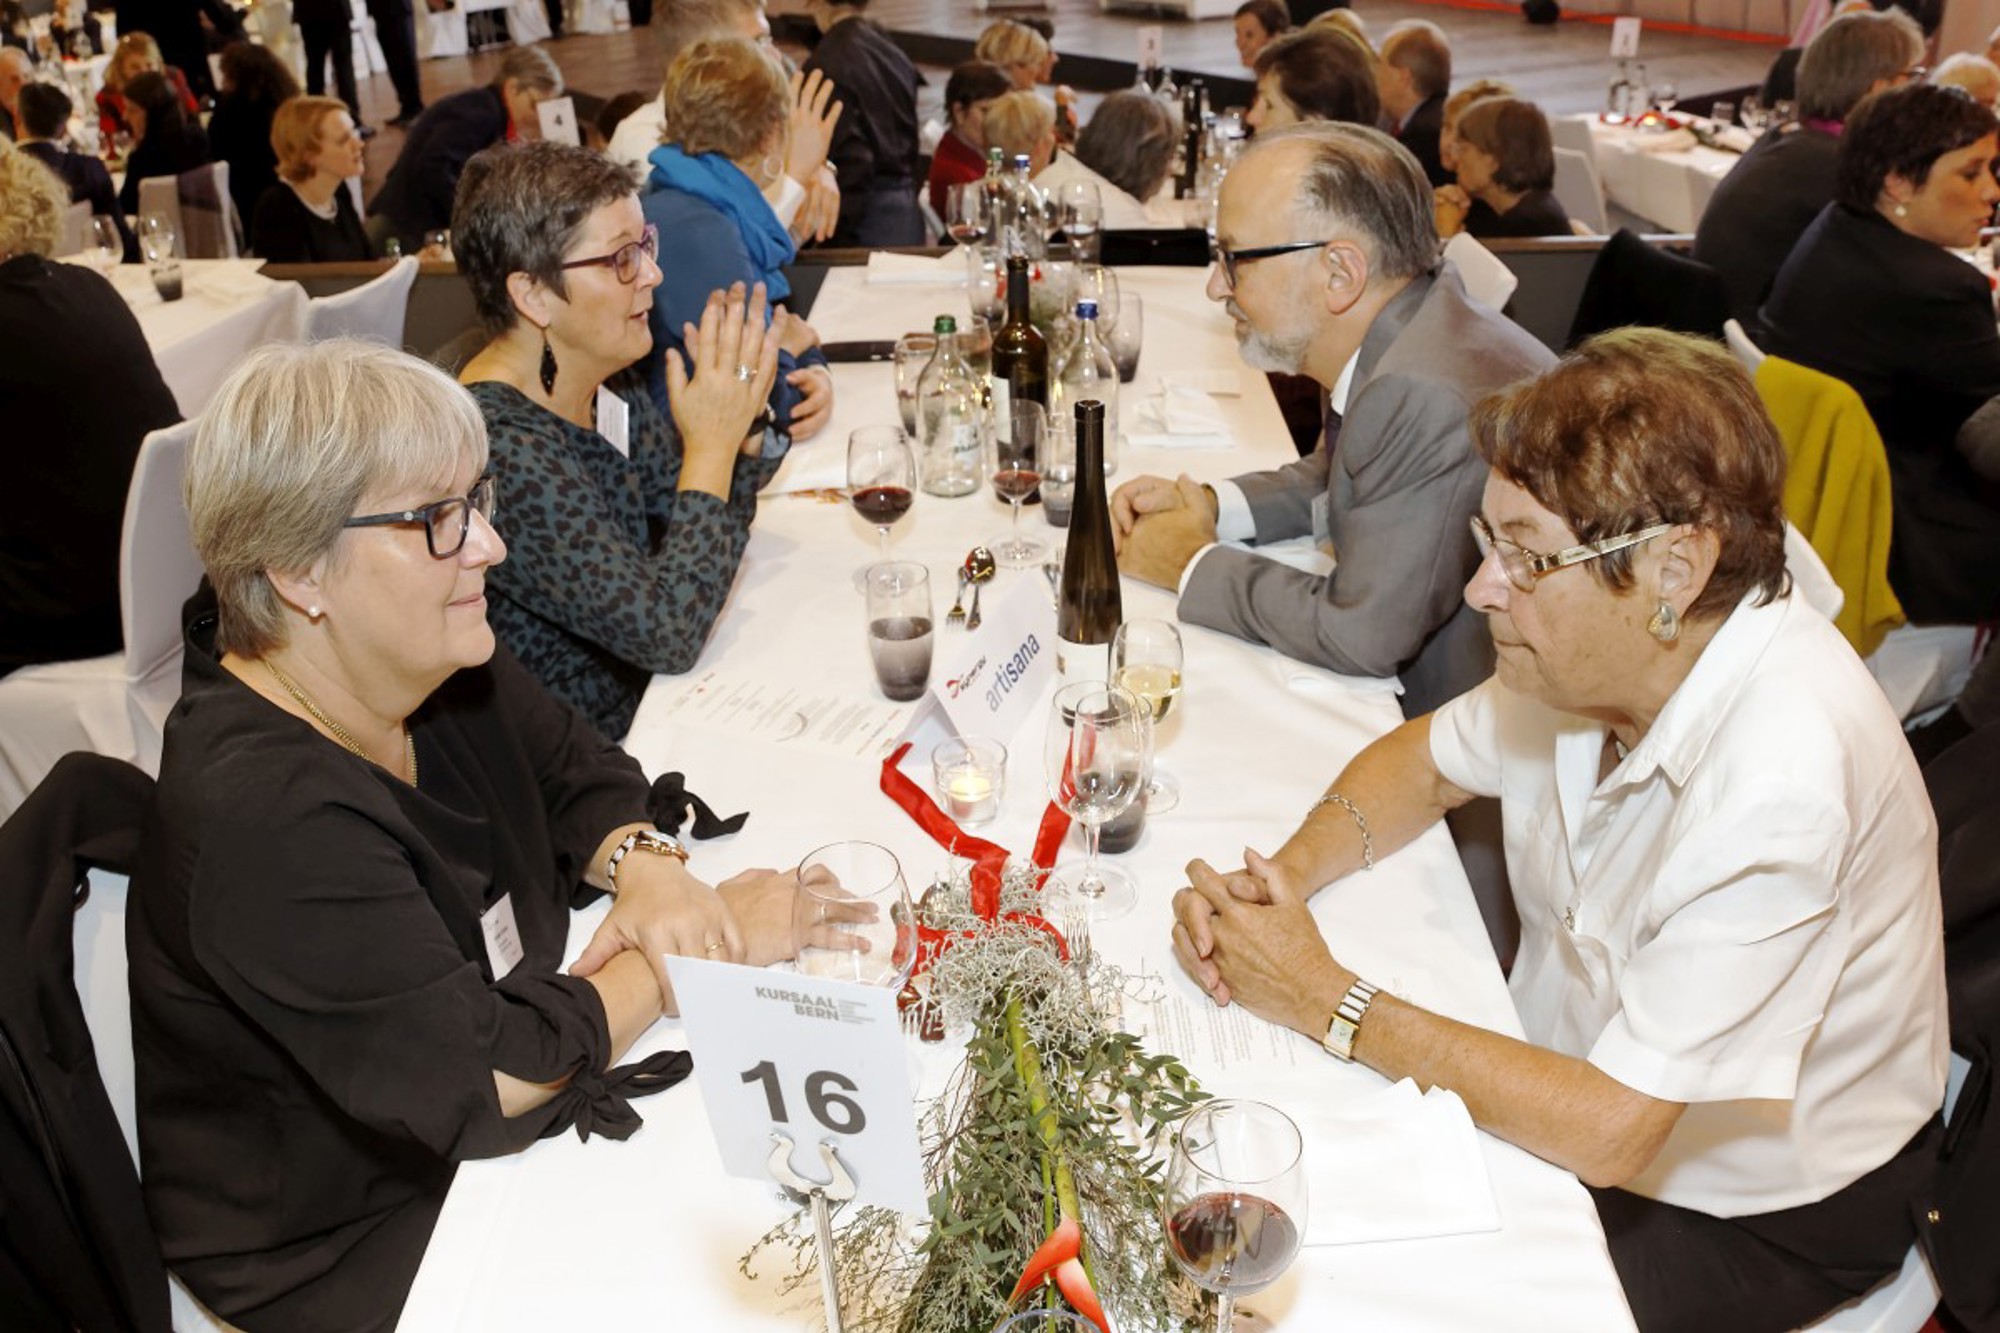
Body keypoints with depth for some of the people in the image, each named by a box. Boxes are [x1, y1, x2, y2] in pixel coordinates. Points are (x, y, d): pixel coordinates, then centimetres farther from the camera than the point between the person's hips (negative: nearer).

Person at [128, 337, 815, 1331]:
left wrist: (644, 865, -14)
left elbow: (581, 774, 7)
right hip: (359, 1253, -7)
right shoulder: (264, 816, -30)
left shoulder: (437, 670, -6)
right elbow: (492, 1077, -28)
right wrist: (694, 950, -18)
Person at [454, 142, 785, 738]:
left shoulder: (608, 381, -1)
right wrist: (712, 444, -22)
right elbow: (669, 633, -29)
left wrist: (744, 424, -10)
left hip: (647, 700, 7)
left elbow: (701, 530, 9)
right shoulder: (496, 445, -27)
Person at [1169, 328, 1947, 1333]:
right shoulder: (1600, 645, -13)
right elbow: (1427, 760, 5)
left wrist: (1327, 1000, -24)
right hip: (1581, 1091, 6)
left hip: (1752, 1219, -6)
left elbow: (1608, 1129, -30)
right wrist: (1284, 874, -14)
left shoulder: (1777, 785, -35)